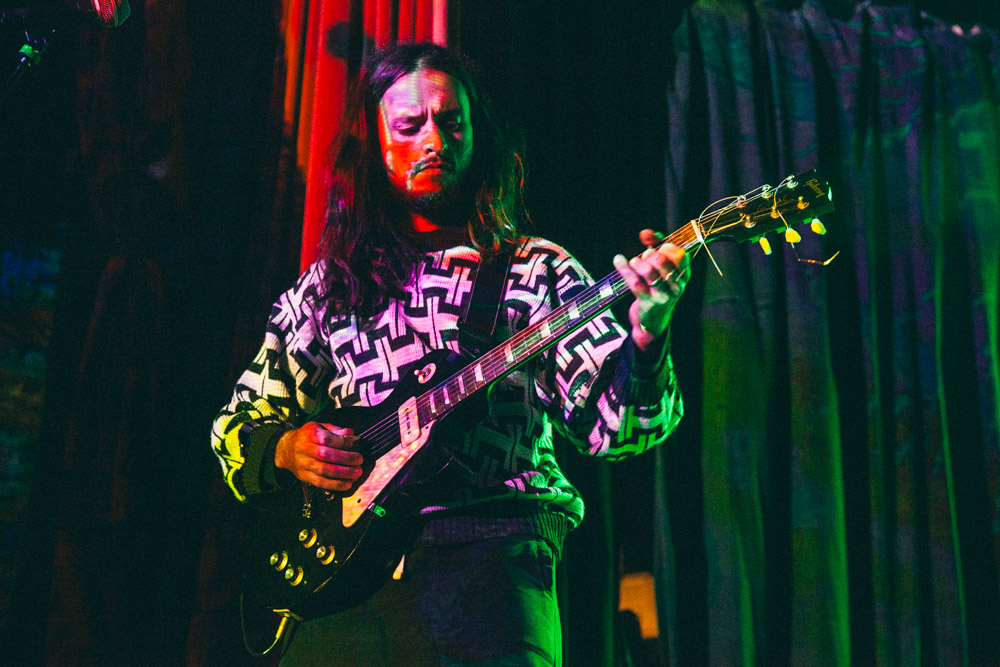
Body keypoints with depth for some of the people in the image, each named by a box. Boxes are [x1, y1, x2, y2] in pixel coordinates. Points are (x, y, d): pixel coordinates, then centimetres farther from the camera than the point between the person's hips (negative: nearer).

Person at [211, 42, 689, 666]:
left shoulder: (536, 272, 10)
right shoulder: (326, 287, 17)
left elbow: (609, 424, -2)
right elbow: (236, 428, 22)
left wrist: (648, 337, -21)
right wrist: (286, 450, 0)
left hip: (489, 549, -2)